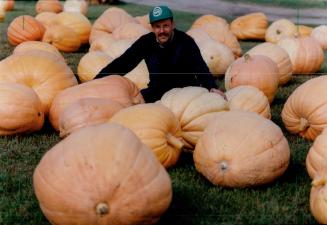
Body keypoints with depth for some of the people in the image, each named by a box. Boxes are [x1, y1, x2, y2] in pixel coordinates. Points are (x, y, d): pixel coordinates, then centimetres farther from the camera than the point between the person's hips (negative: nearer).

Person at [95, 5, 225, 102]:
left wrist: (212, 87, -48)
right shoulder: (146, 42, -6)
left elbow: (200, 67, -27)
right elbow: (124, 63, -10)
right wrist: (96, 82, -21)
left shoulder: (186, 42, -15)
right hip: (158, 92, 3)